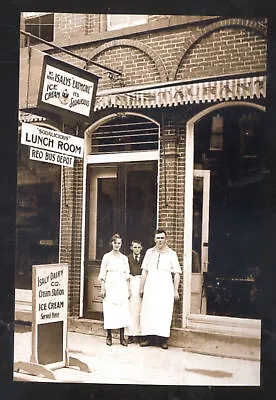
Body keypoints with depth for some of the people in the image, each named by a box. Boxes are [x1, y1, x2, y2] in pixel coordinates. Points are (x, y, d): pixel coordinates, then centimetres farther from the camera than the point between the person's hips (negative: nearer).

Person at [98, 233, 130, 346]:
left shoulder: (124, 258, 11)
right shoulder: (107, 256, 3)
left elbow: (127, 275, 12)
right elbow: (103, 274, 1)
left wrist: (128, 289, 7)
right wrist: (102, 288, -5)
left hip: (122, 286, 2)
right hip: (110, 286, -2)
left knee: (122, 311, -2)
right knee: (109, 311, -3)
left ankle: (122, 337, 3)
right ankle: (109, 336, 7)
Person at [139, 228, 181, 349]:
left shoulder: (171, 254, 4)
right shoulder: (149, 252, 12)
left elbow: (177, 273, 2)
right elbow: (144, 271, 14)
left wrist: (176, 291, -3)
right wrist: (142, 287, 9)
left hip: (165, 286, -2)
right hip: (150, 285, 3)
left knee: (164, 312, -5)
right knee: (148, 311, 0)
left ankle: (162, 340, -1)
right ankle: (148, 338, 6)